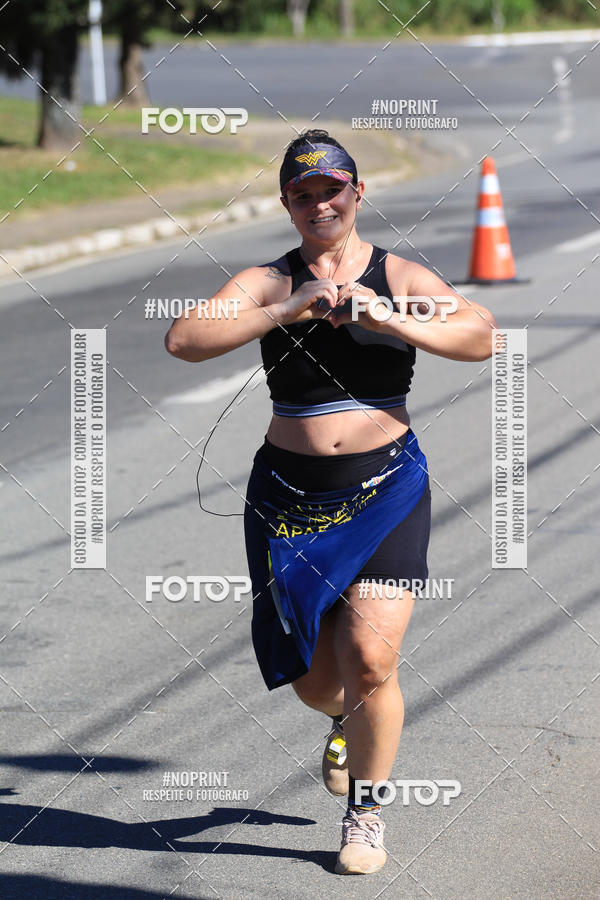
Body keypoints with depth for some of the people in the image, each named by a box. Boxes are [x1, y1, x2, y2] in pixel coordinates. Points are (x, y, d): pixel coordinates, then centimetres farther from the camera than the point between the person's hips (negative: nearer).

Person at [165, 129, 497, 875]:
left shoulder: (400, 279, 0)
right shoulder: (268, 283, 0)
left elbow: (482, 337, -13)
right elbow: (183, 341, -16)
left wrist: (391, 320, -25)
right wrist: (287, 312, -24)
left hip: (385, 489, -1)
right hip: (291, 495, 1)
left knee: (370, 662, -13)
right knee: (312, 680, 8)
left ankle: (365, 811, 10)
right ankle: (347, 719, 46)